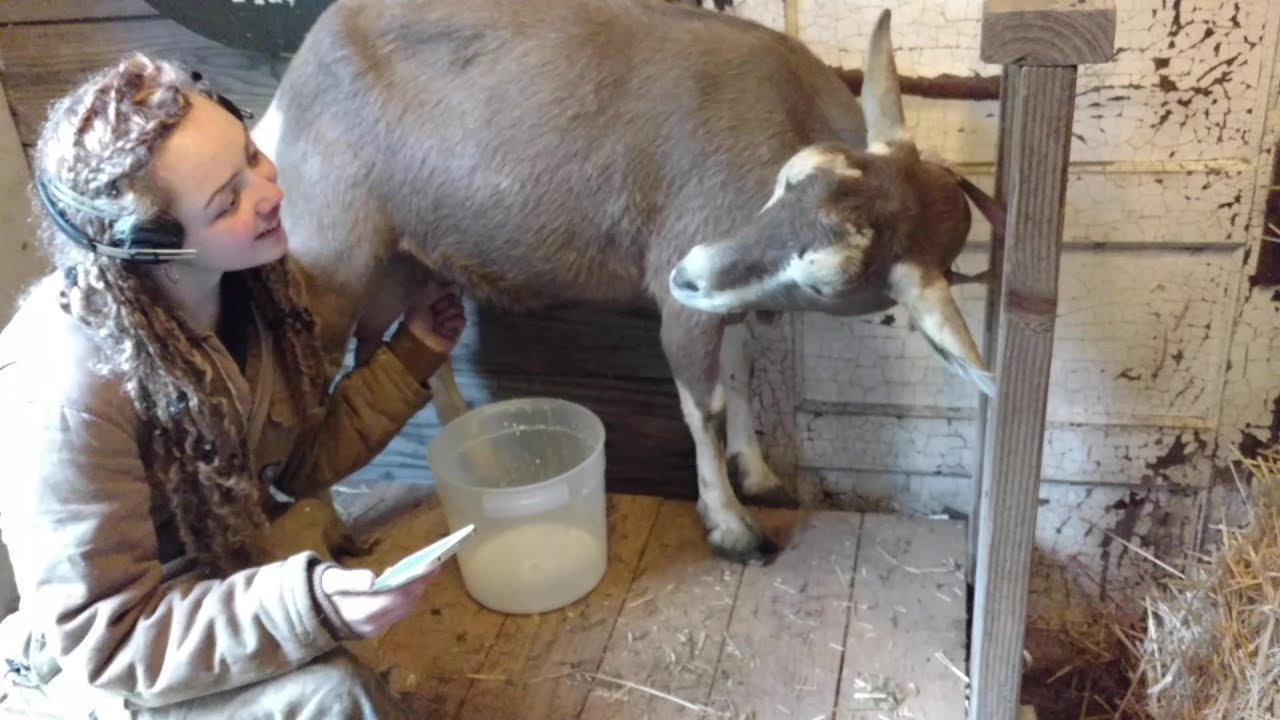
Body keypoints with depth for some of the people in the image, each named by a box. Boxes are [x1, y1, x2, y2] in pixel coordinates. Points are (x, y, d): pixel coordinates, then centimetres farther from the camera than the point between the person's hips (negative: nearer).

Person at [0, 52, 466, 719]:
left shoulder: (254, 279, -13)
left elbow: (298, 460, 1)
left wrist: (411, 355, -8)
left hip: (242, 566, 6)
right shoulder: (66, 389, -32)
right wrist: (304, 605, -39)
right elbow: (99, 637, -26)